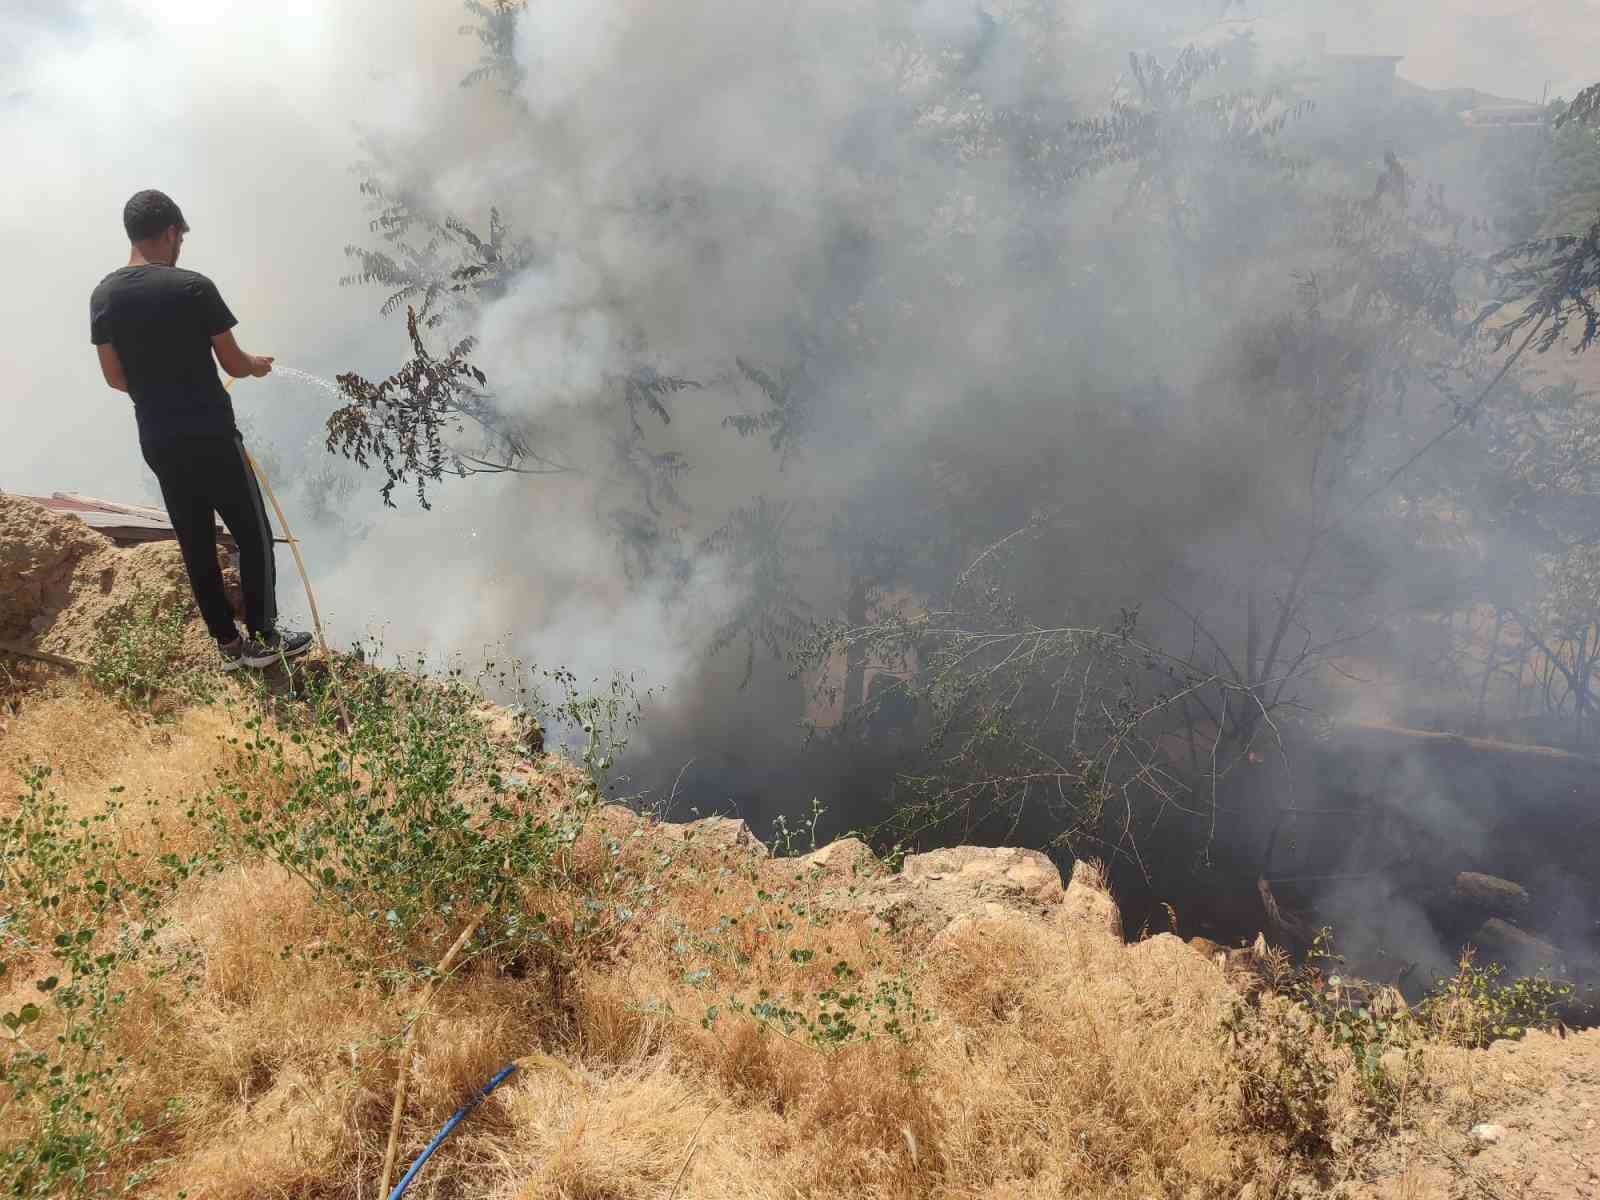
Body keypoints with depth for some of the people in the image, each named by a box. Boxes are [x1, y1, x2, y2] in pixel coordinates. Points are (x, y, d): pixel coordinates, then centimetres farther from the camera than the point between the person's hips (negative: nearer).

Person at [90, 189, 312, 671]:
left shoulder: (103, 296, 2)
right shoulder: (193, 287, -14)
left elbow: (114, 377, 7)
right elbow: (233, 363, -8)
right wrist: (258, 364, 15)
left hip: (157, 442, 6)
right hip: (211, 437, -6)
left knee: (196, 545, 13)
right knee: (253, 535, 9)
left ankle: (229, 644, 21)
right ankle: (263, 638, 15)